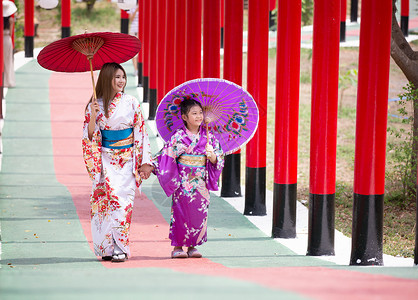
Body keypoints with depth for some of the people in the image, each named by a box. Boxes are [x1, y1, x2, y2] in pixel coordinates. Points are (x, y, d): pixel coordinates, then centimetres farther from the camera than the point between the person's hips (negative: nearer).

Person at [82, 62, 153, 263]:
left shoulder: (131, 103, 4)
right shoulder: (95, 105, 3)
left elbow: (141, 133, 6)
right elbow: (90, 136, 2)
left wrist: (145, 162, 2)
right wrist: (92, 116, -15)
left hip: (127, 159, 0)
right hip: (105, 159, 0)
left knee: (121, 200, -11)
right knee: (105, 198, -10)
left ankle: (120, 247, -11)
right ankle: (107, 248, -1)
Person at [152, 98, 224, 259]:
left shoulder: (208, 137, 5)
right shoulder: (179, 137, -6)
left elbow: (218, 159, 8)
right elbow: (166, 155, -6)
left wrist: (211, 156, -13)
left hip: (201, 183, 4)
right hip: (183, 183, -3)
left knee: (199, 214, 3)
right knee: (181, 213, -3)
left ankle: (192, 246, 12)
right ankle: (177, 247, 5)